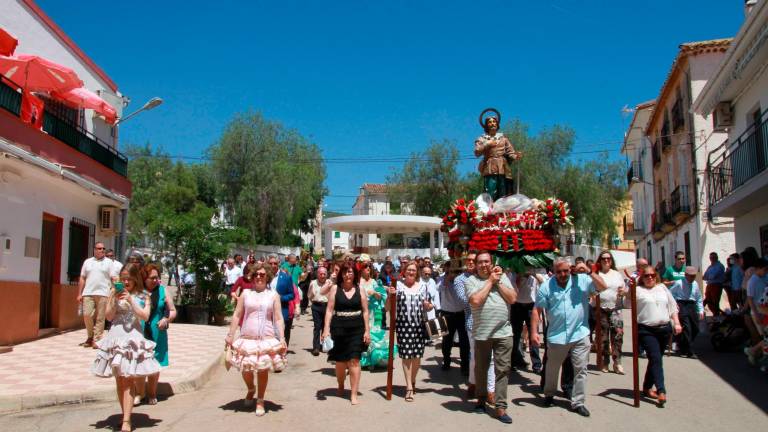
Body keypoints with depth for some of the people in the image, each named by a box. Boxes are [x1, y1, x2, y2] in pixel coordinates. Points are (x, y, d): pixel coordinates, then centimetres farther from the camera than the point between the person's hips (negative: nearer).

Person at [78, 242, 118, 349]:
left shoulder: (108, 262, 6)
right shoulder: (88, 262, 14)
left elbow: (114, 278, 1)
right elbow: (82, 278, 13)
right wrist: (80, 293, 7)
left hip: (102, 293, -2)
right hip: (88, 293, 2)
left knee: (100, 318, -2)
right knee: (87, 315, -3)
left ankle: (96, 339, 3)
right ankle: (90, 337, 16)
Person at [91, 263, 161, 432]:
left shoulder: (142, 296, 3)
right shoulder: (114, 293, 4)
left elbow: (145, 316, -8)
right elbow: (109, 316, -1)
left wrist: (130, 300, -15)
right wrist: (114, 298, -13)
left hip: (133, 337, -2)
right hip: (116, 336, 2)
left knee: (128, 380, -8)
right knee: (119, 380, 9)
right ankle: (125, 415, 22)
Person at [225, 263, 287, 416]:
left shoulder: (273, 295, 4)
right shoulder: (246, 293, 7)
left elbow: (278, 319, 1)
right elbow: (237, 315, 7)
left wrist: (282, 338, -8)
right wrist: (230, 335, 1)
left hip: (267, 338, -1)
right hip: (247, 337, 1)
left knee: (263, 369, 1)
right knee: (245, 368, 4)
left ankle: (260, 401, 19)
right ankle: (250, 390, 36)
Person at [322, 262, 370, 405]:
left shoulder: (359, 290, 4)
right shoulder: (335, 288, 1)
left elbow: (365, 311, 6)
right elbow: (329, 310, 0)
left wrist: (367, 330, 2)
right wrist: (326, 329, -7)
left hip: (356, 328, 0)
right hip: (339, 328, 0)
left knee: (354, 360, -6)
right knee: (340, 360, 11)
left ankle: (354, 394, 1)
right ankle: (340, 385, 39)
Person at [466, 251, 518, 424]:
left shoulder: (502, 277, 6)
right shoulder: (471, 280, -2)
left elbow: (512, 298, -2)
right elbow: (475, 301, -18)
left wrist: (498, 281, -6)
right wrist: (490, 281, -11)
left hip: (504, 332, 1)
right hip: (482, 333, -1)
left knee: (502, 370, 1)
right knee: (481, 368, 13)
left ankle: (500, 407, 6)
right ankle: (481, 398, 33)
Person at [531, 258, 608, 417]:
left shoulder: (582, 280, -3)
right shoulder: (546, 287, -6)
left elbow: (602, 287, -5)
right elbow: (537, 310, -4)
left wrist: (589, 272, -16)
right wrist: (534, 332, -10)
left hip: (580, 335, 0)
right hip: (556, 336, 0)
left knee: (580, 370, 5)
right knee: (552, 369, 16)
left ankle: (577, 402, 17)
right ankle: (549, 395, 39)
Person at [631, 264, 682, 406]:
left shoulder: (662, 288, 14)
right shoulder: (638, 290, 0)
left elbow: (672, 306, 18)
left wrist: (677, 323, 10)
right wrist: (631, 289, -33)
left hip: (664, 329, 5)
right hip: (646, 330, -5)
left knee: (656, 359, 11)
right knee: (656, 359, -14)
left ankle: (647, 387, 25)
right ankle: (661, 391, -17)